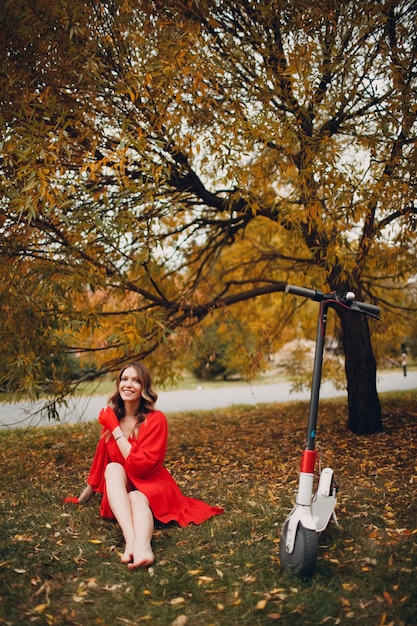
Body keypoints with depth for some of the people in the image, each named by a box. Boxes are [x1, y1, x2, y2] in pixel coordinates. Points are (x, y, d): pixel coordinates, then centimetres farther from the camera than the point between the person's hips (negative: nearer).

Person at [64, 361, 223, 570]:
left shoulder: (155, 419, -12)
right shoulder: (111, 417, 2)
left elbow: (141, 463, -21)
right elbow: (100, 460, 14)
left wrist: (115, 429, -17)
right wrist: (83, 497, 23)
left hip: (151, 486, -3)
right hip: (120, 492, 3)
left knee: (136, 499, -36)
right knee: (113, 467, -29)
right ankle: (130, 539, -50)